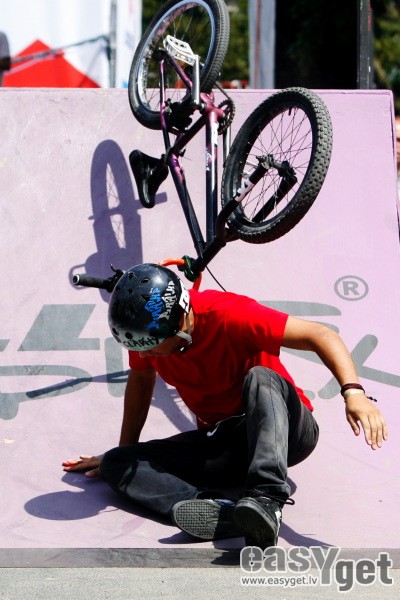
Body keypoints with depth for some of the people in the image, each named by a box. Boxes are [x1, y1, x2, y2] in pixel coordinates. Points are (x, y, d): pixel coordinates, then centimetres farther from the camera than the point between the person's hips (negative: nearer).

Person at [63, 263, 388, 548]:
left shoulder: (228, 315, -24)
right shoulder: (148, 328, -7)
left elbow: (321, 335, -29)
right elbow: (141, 379, 14)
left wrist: (353, 392, -44)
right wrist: (124, 452, 18)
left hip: (284, 429, -5)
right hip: (220, 442, 6)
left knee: (259, 379, -37)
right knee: (116, 464, -14)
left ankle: (267, 501, -50)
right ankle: (231, 508, -38)